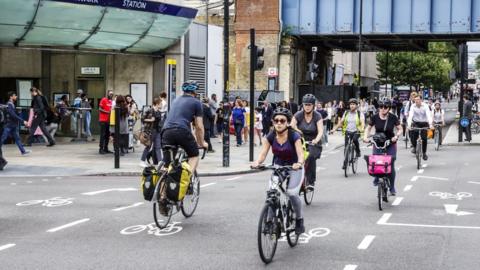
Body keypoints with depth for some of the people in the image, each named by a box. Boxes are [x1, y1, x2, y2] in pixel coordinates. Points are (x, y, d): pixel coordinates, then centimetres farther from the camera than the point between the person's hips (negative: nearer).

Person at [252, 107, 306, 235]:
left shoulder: (294, 136, -22)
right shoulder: (270, 137, -12)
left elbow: (300, 154, -31)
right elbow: (263, 154, -18)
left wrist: (299, 163, -53)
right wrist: (257, 162, -39)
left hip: (294, 168, -3)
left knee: (292, 193, -25)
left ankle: (299, 220, -1)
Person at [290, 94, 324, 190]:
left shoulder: (317, 116, -10)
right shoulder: (298, 115, -6)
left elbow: (320, 131, -21)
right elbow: (291, 127, -14)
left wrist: (316, 140, -41)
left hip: (313, 143, -2)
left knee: (311, 156, -30)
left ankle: (311, 182, -15)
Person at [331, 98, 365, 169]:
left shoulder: (359, 114, 2)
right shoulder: (346, 113, 11)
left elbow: (362, 122, -13)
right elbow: (340, 122, 10)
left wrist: (362, 128, -35)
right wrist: (334, 129, -3)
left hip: (356, 131, -3)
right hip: (348, 131, 3)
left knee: (355, 139, -34)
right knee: (346, 147, -3)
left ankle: (358, 152, -9)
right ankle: (345, 162, 6)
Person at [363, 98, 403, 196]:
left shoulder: (393, 117, -10)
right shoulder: (375, 117, -7)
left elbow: (400, 129, -2)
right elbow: (368, 128, 7)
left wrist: (396, 136, -21)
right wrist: (365, 136, -10)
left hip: (390, 144, -1)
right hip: (377, 143, 1)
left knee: (391, 165, -2)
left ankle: (392, 187, 13)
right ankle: (376, 178, 22)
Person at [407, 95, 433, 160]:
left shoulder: (425, 106, -16)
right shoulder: (413, 106, -12)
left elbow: (428, 115, -27)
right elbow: (410, 116, -23)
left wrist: (430, 124, -42)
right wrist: (409, 125, -39)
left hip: (424, 123, -1)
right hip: (416, 123, 1)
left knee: (424, 139, -8)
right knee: (413, 138, -13)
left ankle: (424, 153, 11)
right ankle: (415, 147, 21)